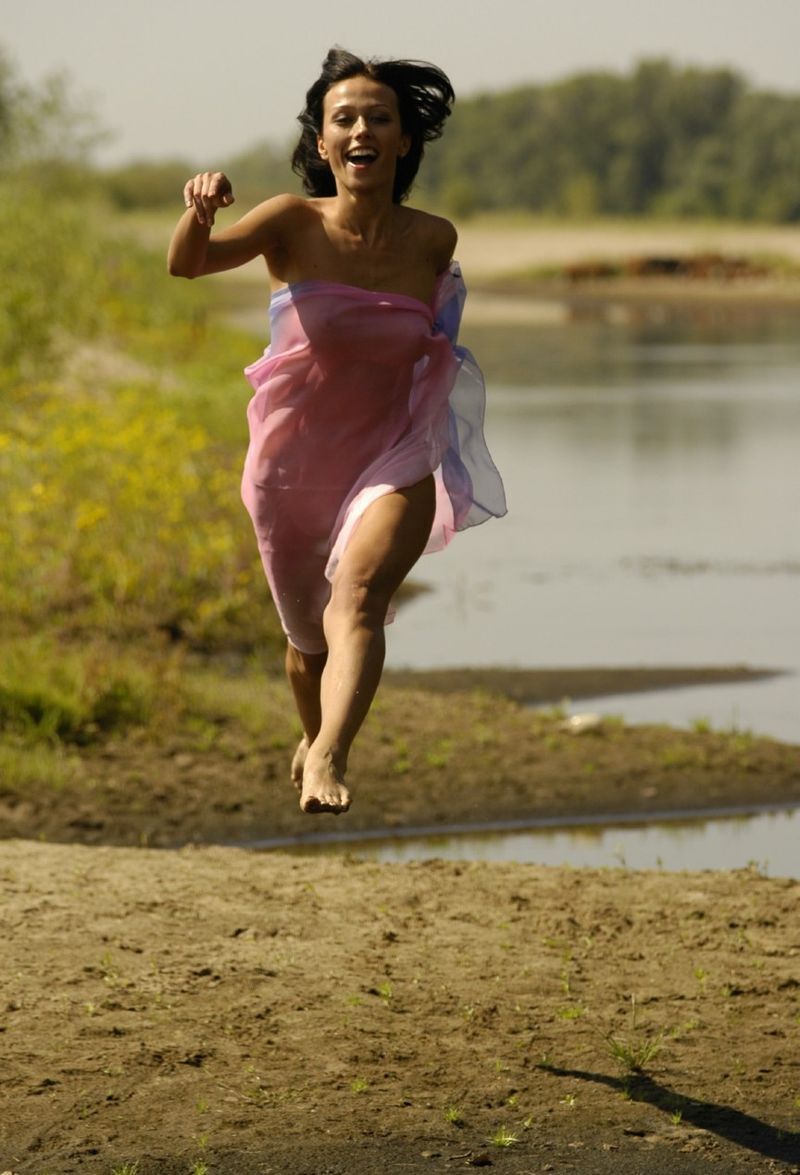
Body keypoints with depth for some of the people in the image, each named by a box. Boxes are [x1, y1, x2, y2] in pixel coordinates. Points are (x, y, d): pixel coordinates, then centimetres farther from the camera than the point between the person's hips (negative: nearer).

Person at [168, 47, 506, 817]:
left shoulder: (434, 241, -6)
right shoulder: (295, 223, -13)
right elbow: (187, 264, -31)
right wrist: (201, 211, -49)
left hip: (394, 459, 0)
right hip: (296, 463, 0)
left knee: (358, 595, -29)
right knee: (308, 637, 17)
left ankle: (327, 761, -43)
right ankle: (312, 734, 49)